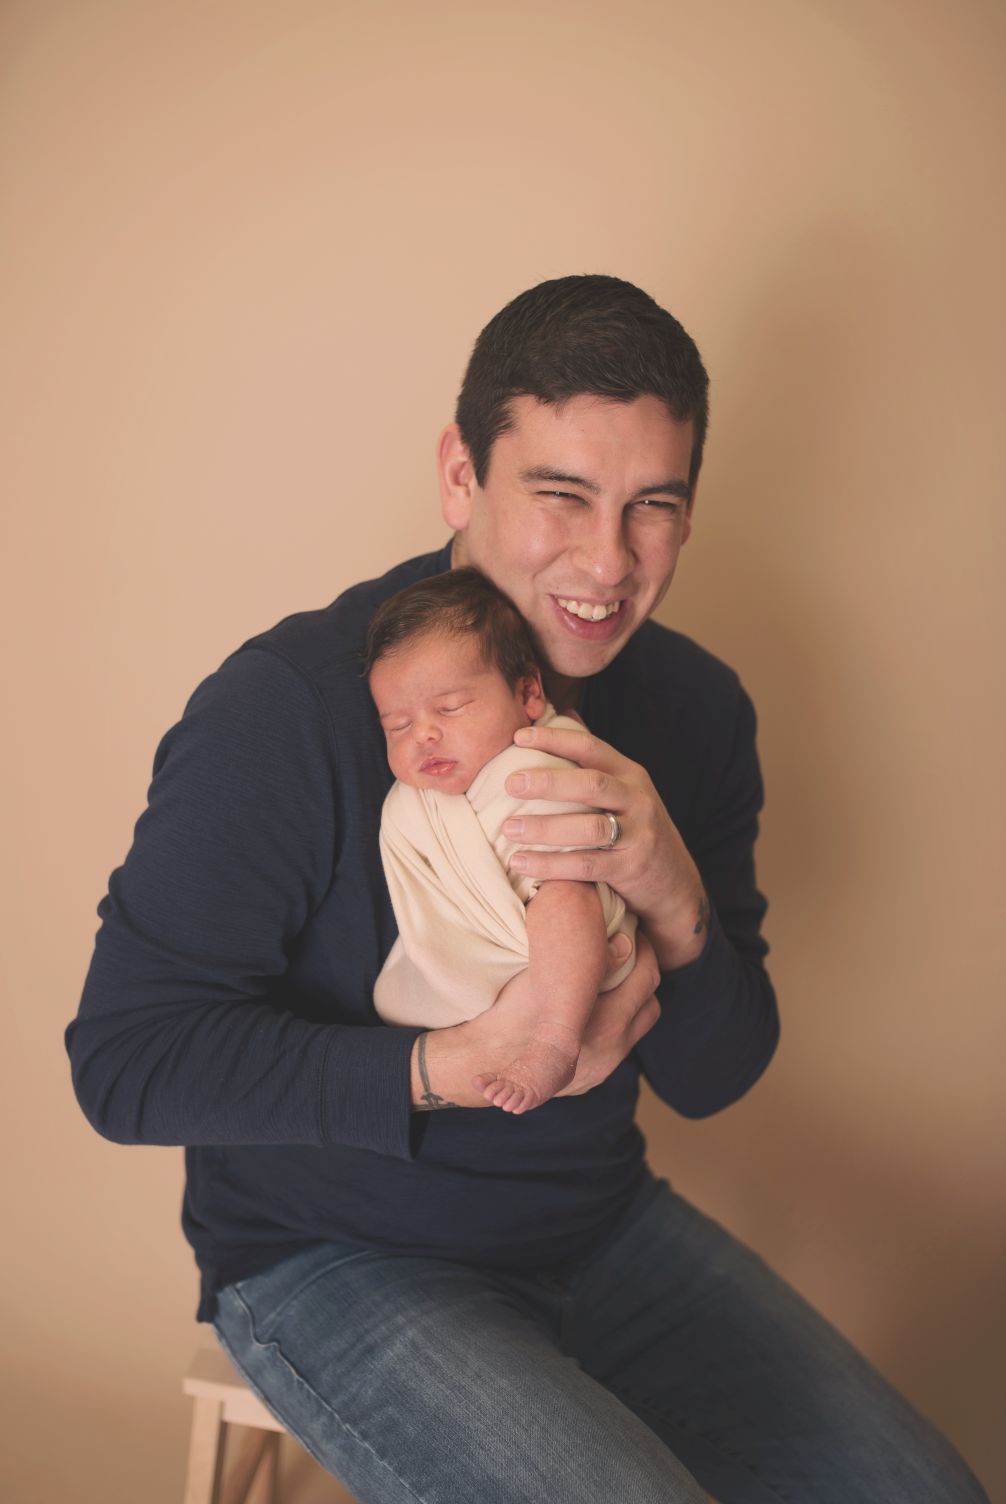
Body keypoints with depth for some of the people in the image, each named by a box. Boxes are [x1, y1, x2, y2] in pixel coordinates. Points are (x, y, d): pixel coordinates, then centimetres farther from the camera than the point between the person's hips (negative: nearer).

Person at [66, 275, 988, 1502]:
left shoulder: (695, 703, -3)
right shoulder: (286, 708, -21)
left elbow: (710, 1081, -2)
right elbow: (125, 1059, -19)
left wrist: (679, 907, -25)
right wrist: (450, 1070, -30)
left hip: (600, 1221, 6)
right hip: (336, 1257, -5)